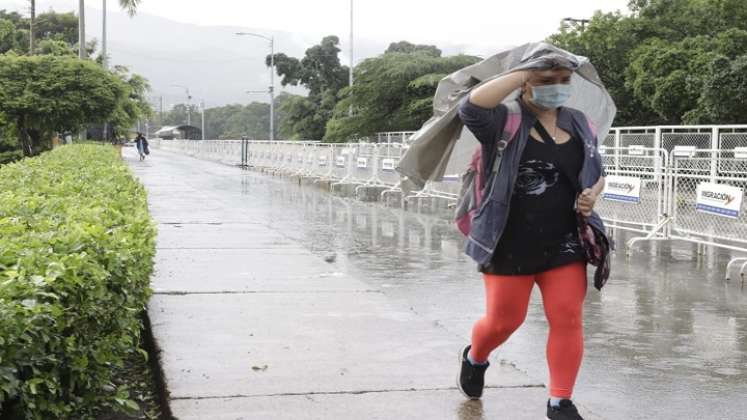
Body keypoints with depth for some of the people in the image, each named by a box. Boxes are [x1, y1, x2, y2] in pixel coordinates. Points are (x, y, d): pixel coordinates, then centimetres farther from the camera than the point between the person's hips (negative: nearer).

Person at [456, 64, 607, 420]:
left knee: (568, 319, -2)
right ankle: (474, 358, 41)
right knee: (503, 320, 8)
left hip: (564, 245, 4)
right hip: (510, 245, -4)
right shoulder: (504, 122, -8)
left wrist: (592, 194, -3)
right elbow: (472, 106, -30)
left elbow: (598, 173, 20)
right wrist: (521, 74, -22)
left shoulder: (579, 124, 8)